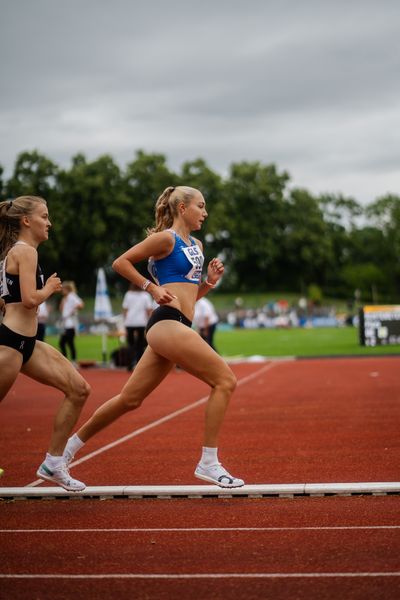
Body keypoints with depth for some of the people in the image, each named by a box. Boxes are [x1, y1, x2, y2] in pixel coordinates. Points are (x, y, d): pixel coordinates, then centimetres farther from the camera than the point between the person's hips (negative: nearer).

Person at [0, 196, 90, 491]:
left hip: (27, 343, 10)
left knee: (78, 389, 6)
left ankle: (54, 463, 11)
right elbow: (29, 299, -21)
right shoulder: (25, 251, -11)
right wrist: (50, 287, -4)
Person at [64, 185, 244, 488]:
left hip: (175, 327, 9)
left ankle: (70, 446, 23)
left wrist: (209, 282, 9)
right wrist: (153, 288, -10)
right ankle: (209, 463, -10)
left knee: (130, 398, 12)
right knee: (225, 380, -13)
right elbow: (121, 262, -4)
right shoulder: (166, 238, -4)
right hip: (168, 323, -9)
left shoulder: (196, 246, 22)